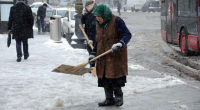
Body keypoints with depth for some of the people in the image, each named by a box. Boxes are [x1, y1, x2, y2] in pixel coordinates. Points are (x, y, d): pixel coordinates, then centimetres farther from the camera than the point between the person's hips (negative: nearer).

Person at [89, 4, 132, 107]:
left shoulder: (116, 21, -10)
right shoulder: (98, 25, 11)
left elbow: (127, 35, -17)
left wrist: (119, 44, -34)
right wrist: (93, 54, 12)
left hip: (116, 56, -6)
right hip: (103, 58, 6)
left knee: (115, 78, -5)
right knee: (105, 78, 5)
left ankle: (118, 97, 13)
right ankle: (109, 99, 15)